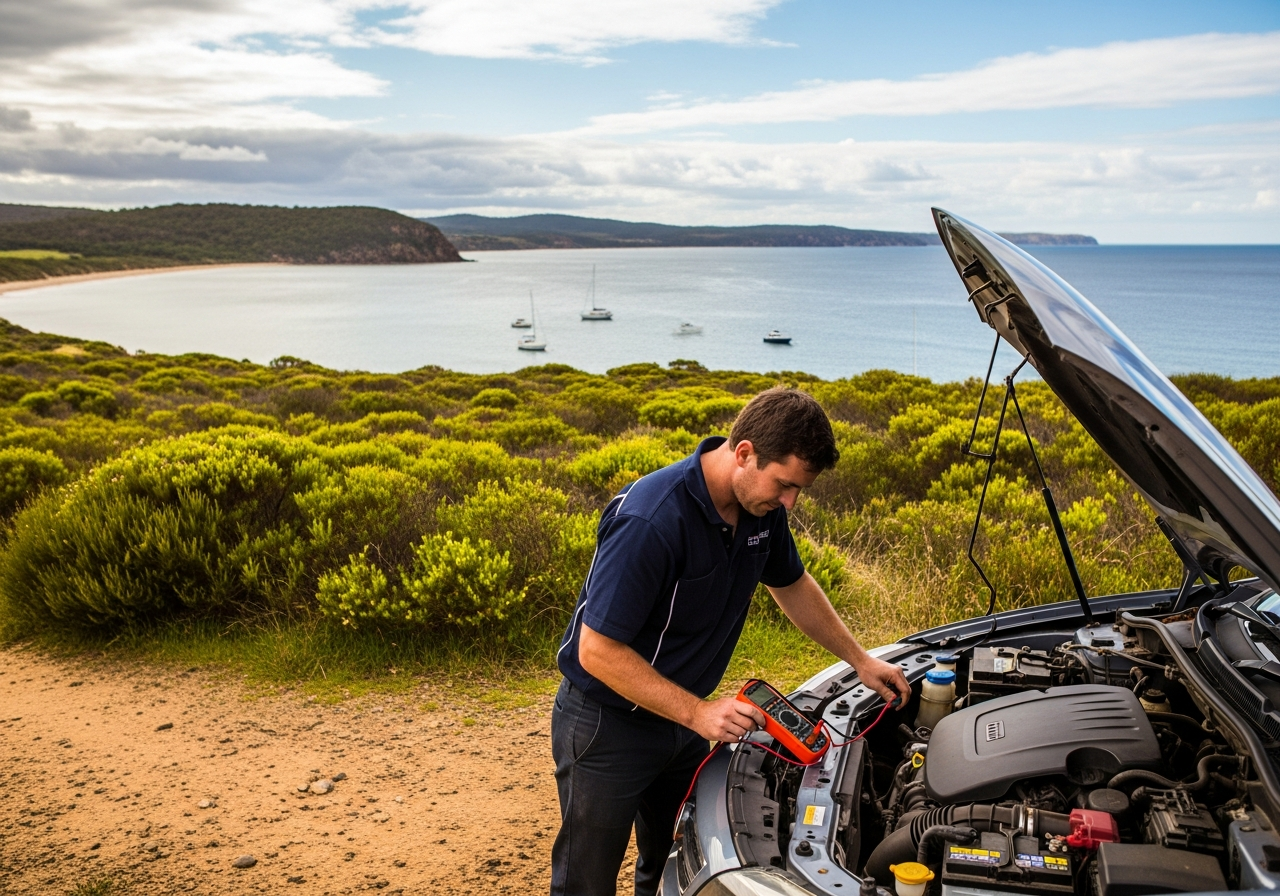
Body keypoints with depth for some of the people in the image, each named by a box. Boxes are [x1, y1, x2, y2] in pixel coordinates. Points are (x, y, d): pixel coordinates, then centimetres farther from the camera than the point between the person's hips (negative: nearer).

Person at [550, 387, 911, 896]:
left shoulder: (761, 506, -7)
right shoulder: (651, 521, -32)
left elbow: (791, 585, 14)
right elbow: (598, 652, -28)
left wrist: (860, 660, 14)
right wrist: (699, 714, -29)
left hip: (680, 719, 7)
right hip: (608, 724, -7)